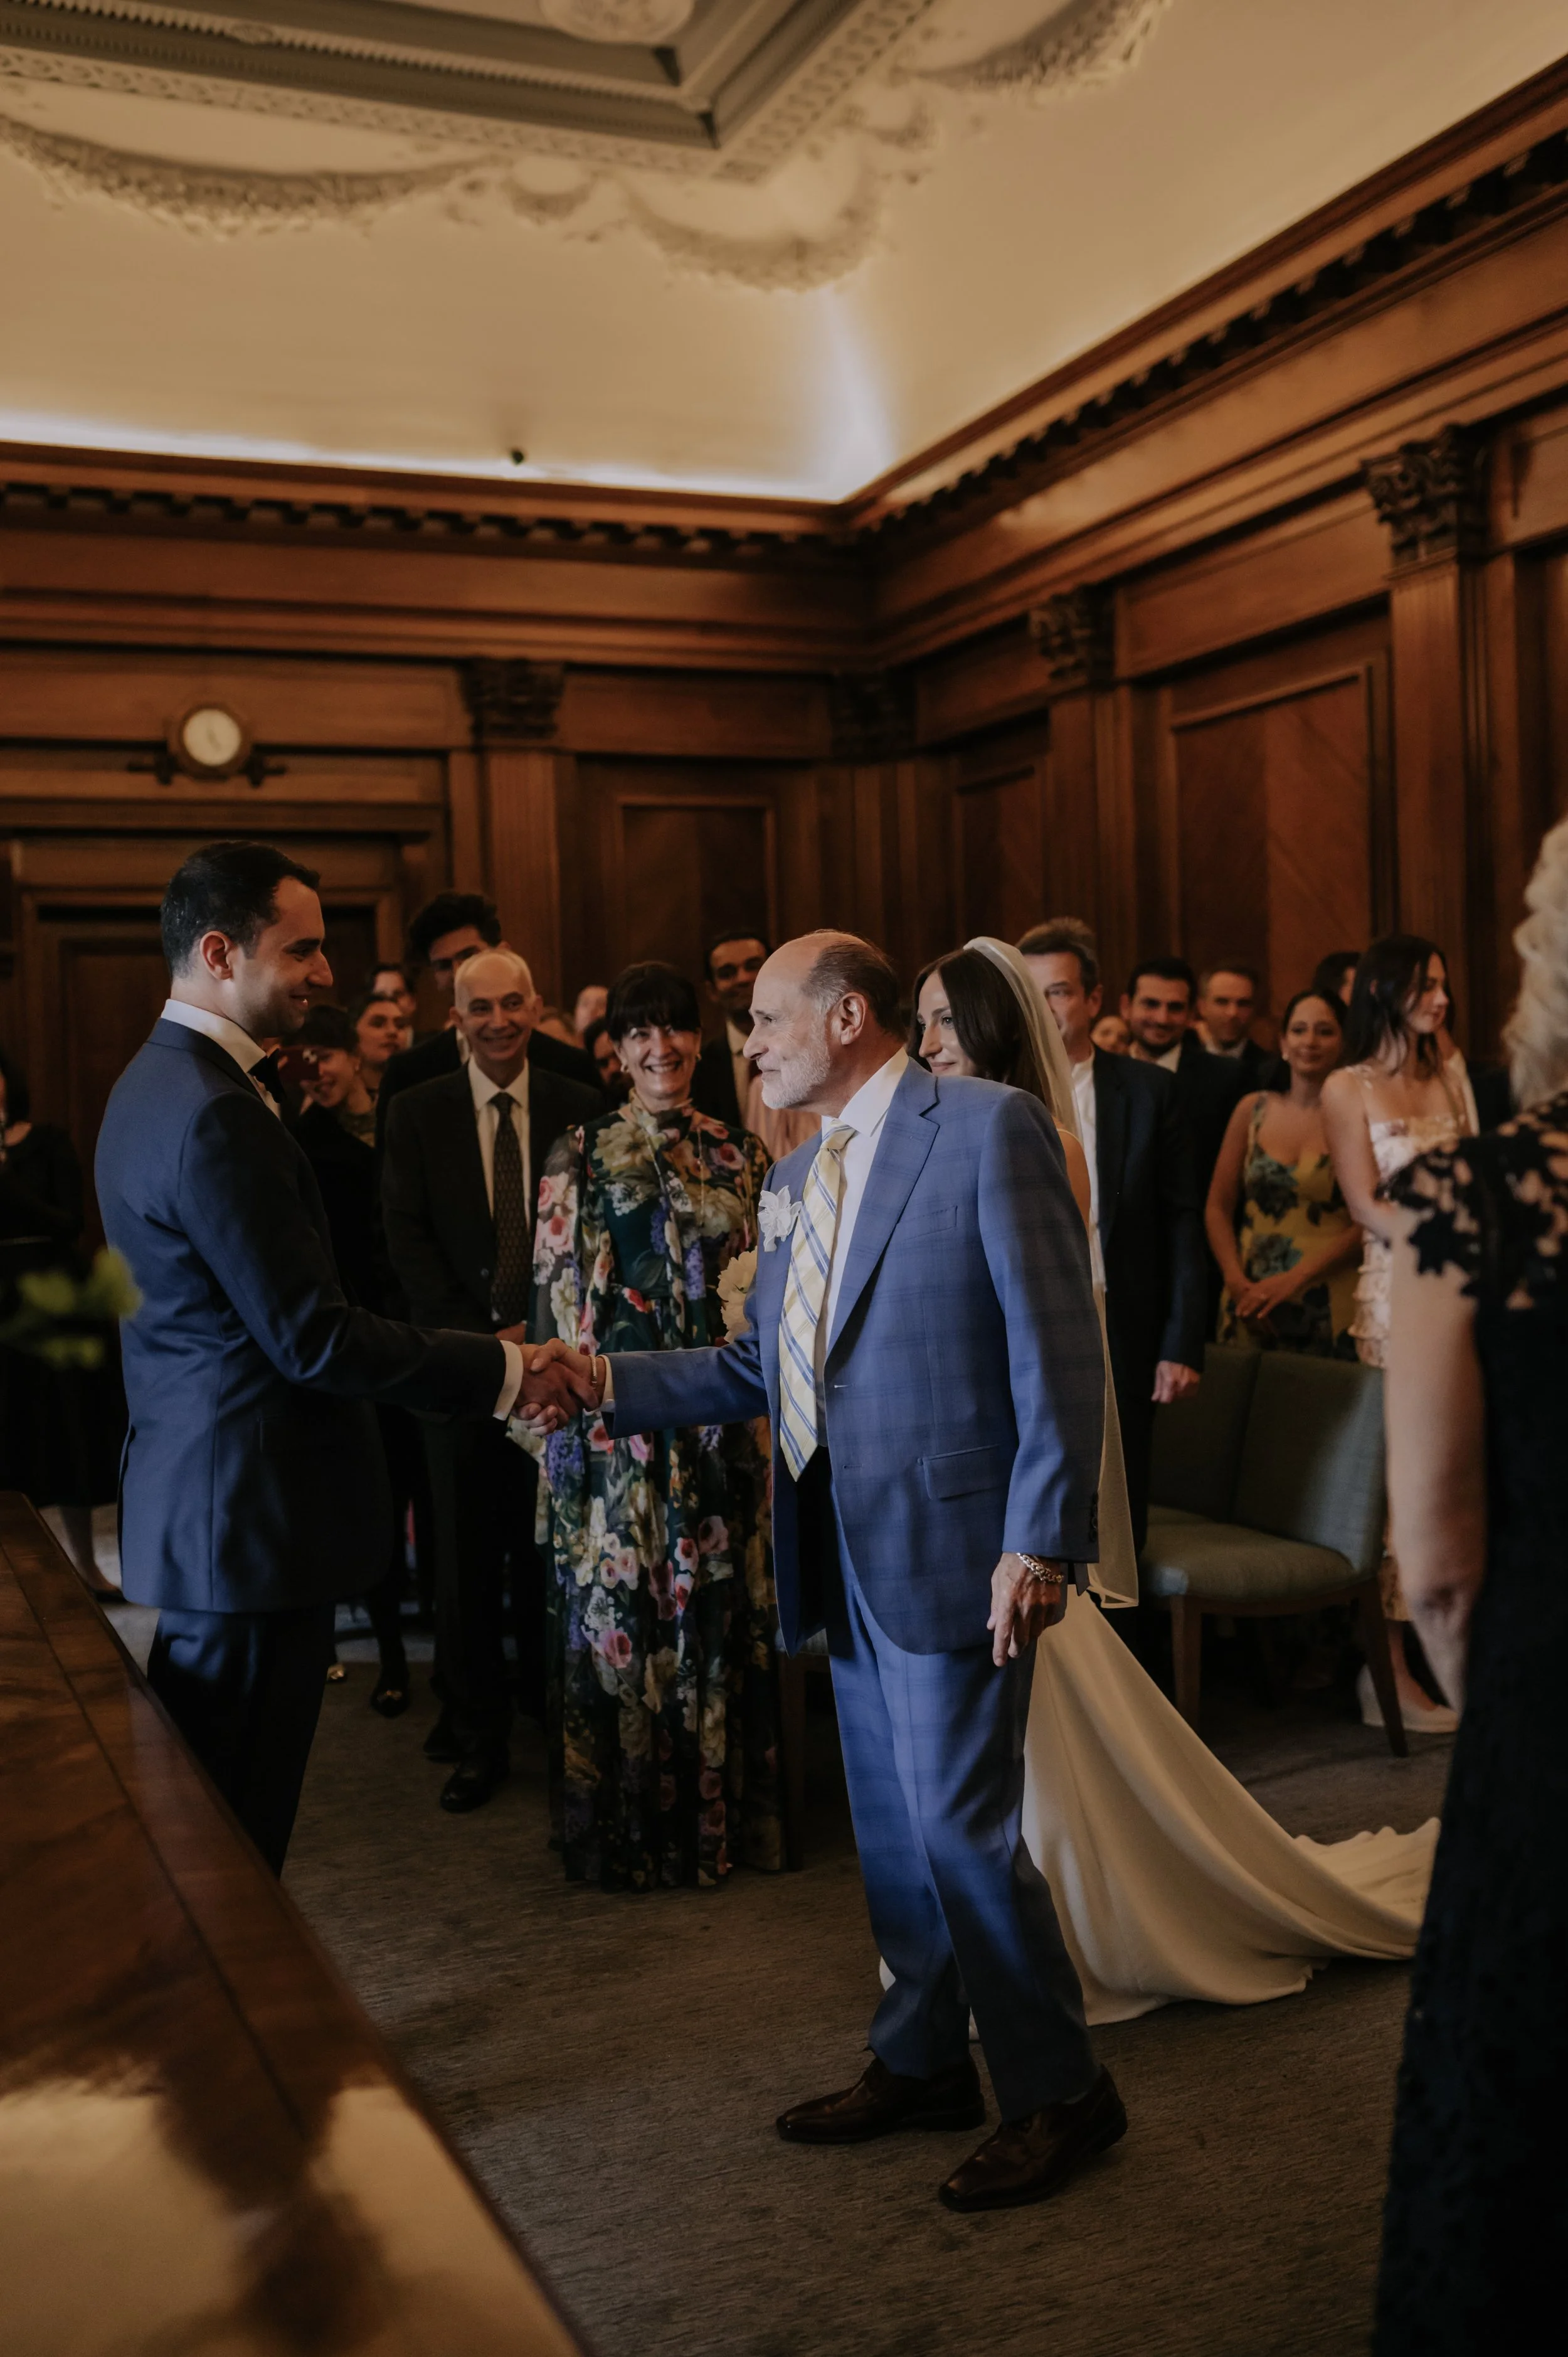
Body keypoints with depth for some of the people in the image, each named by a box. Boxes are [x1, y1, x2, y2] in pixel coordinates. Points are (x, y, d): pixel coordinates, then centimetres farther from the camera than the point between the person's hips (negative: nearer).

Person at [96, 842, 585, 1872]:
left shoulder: (161, 1079, 13)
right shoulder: (214, 1114, -22)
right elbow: (314, 1340, -22)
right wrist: (502, 1370, -15)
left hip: (204, 1504, 11)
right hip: (252, 1512, -11)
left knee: (208, 1825, 19)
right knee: (234, 1823, 1)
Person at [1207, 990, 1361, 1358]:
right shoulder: (1254, 1109, 8)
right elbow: (1218, 1208, 9)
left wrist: (1296, 1278, -13)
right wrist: (1236, 1280, -5)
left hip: (1330, 1311, -2)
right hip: (1252, 1304, 2)